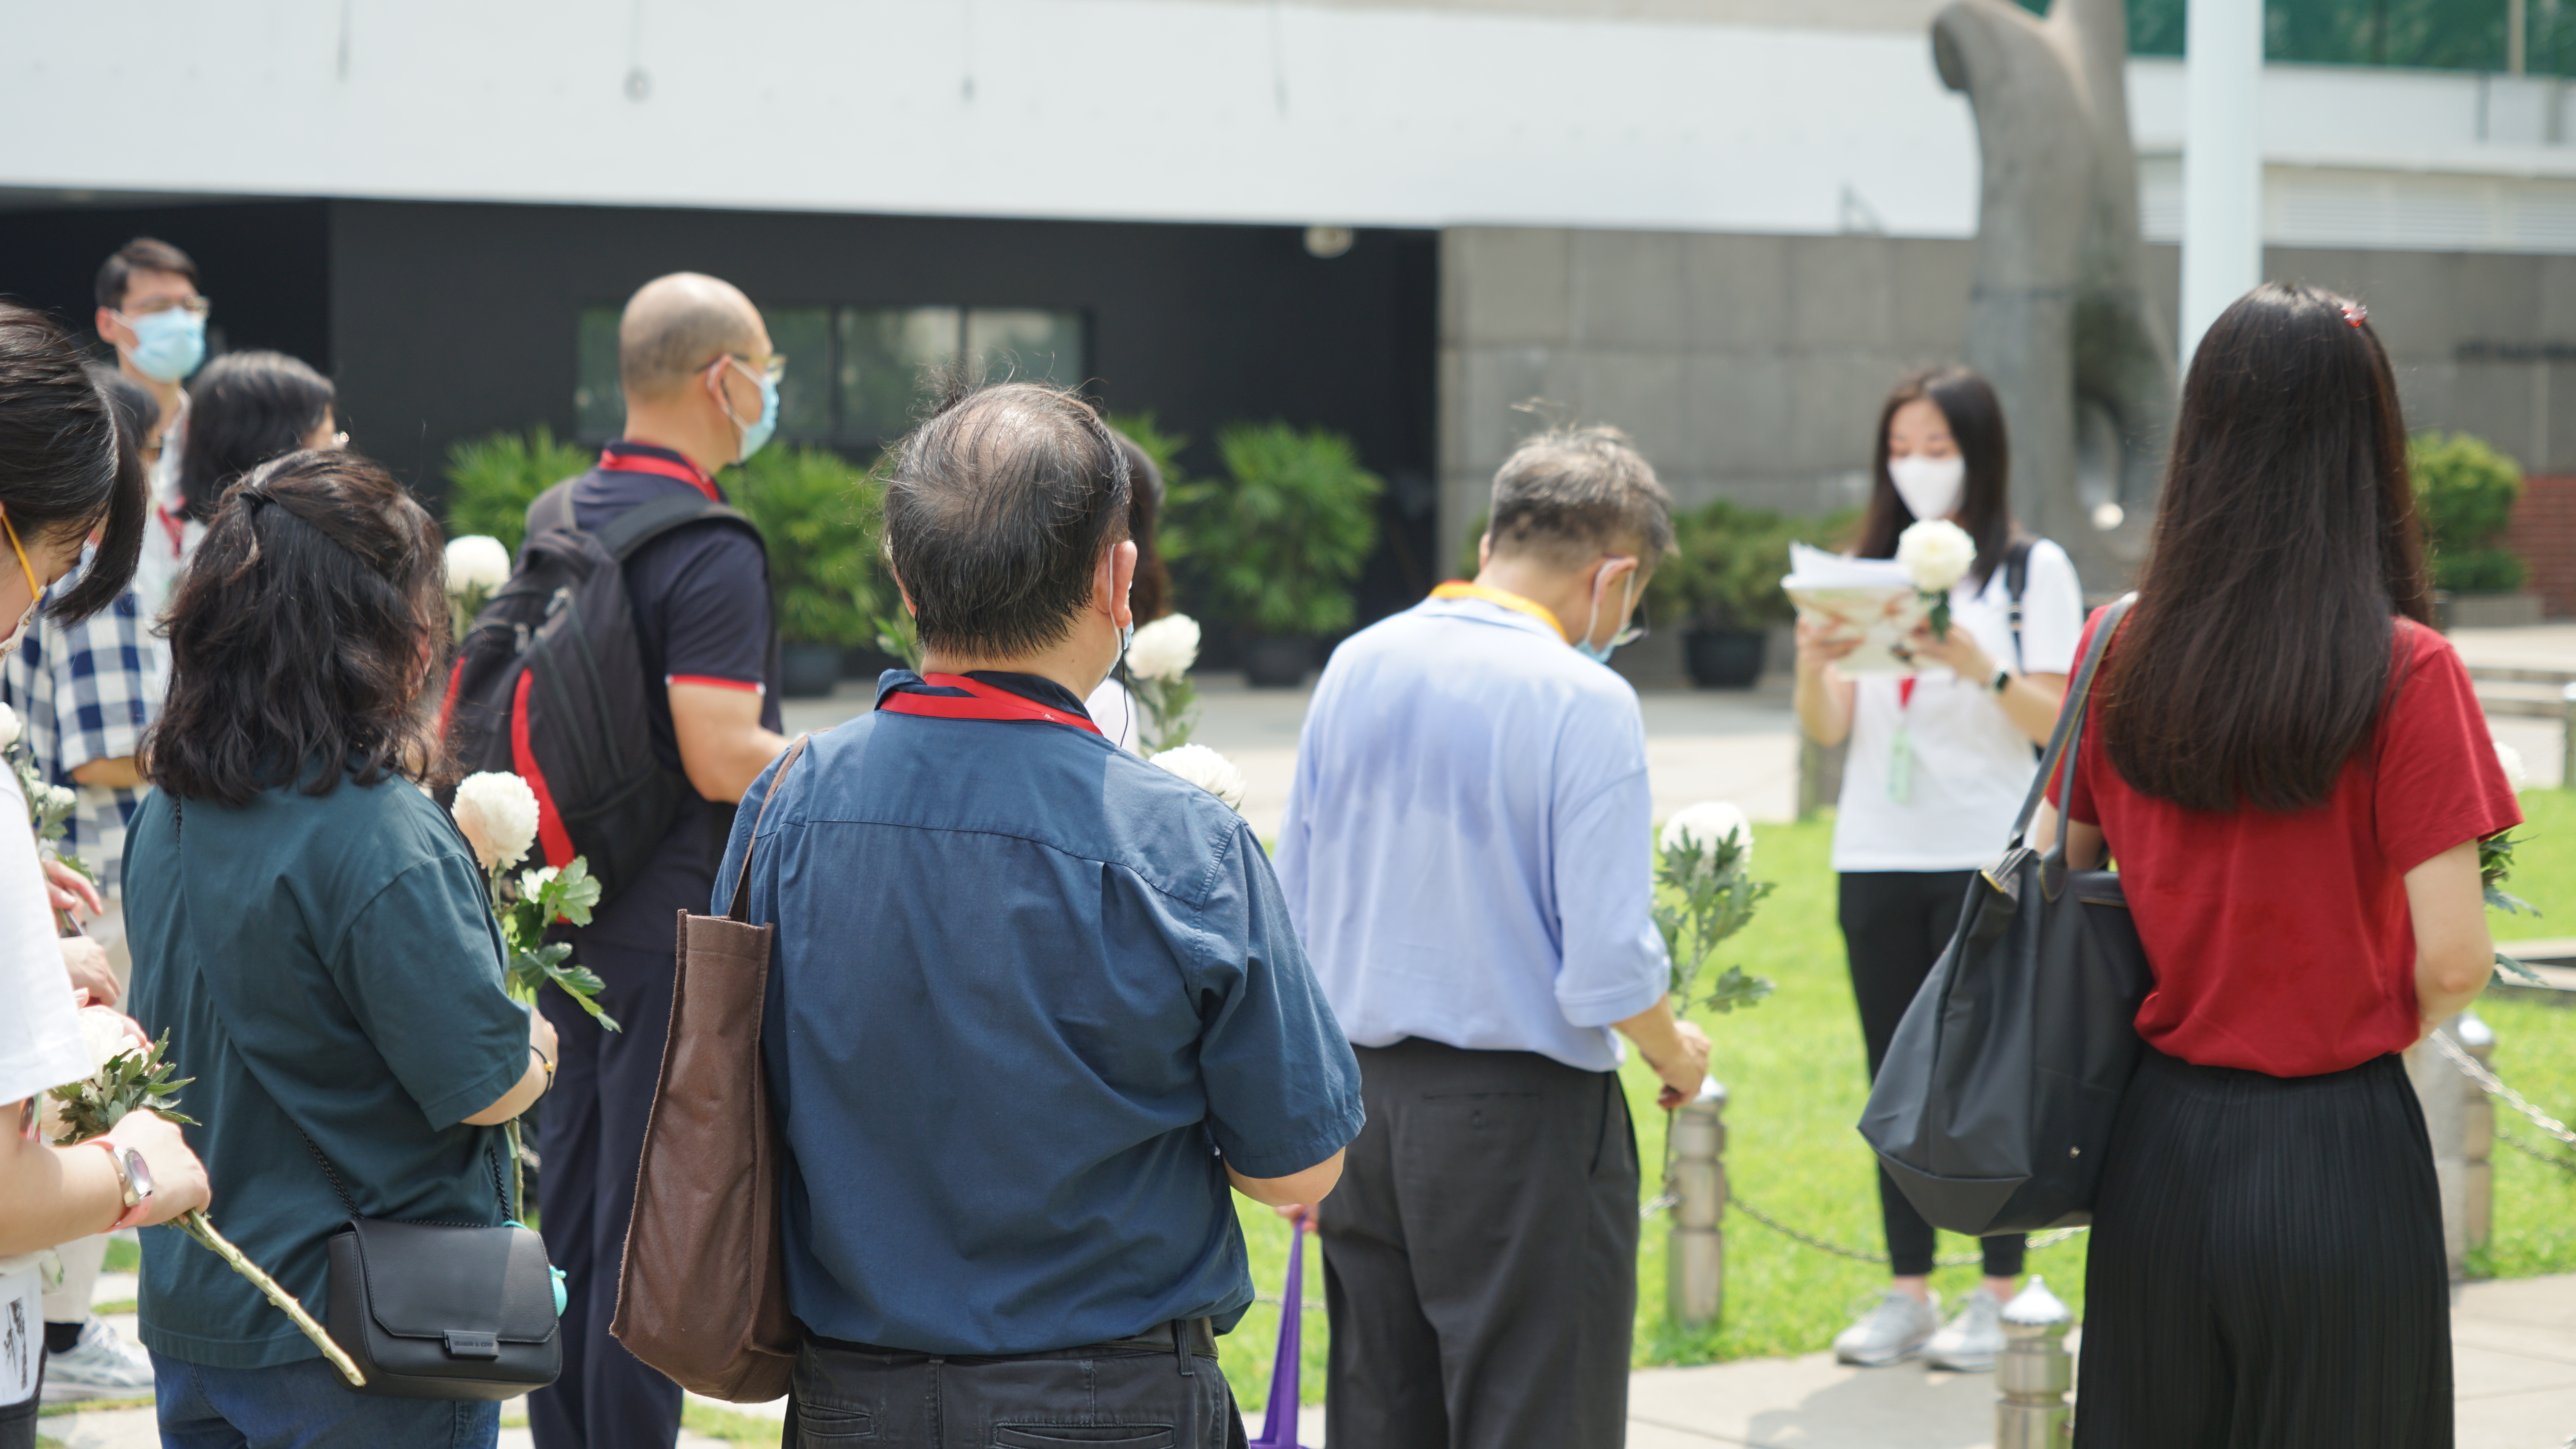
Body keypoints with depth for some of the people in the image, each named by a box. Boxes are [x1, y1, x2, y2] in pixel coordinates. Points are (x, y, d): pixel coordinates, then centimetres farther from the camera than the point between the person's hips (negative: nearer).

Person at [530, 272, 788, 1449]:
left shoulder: (558, 522, 8)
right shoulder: (709, 553, -18)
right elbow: (722, 757, -24)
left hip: (570, 911, 8)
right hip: (674, 924, -8)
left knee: (572, 1193, 15)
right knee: (653, 1214, -1)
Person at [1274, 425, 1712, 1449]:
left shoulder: (1355, 669, 4)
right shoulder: (1585, 702, -14)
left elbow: (1296, 917, 9)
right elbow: (1607, 969, -18)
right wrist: (1676, 1054, 3)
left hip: (1363, 1100, 6)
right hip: (1522, 1116, -6)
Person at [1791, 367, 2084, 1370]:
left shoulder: (2034, 570, 2)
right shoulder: (1871, 571, 14)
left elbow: (2056, 721, -7)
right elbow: (1828, 731, 8)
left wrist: (1975, 664, -22)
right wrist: (1814, 665, -12)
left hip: (1989, 861, -4)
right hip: (1877, 857, 4)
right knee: (1896, 1078, 5)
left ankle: (1996, 1299, 1)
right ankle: (1907, 1295, 10)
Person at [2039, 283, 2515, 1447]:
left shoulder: (2120, 650, -2)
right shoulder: (2404, 671, -13)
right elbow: (2452, 958, -13)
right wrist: (2393, 1030, 7)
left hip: (2161, 1141, 4)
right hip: (2340, 1156, -4)